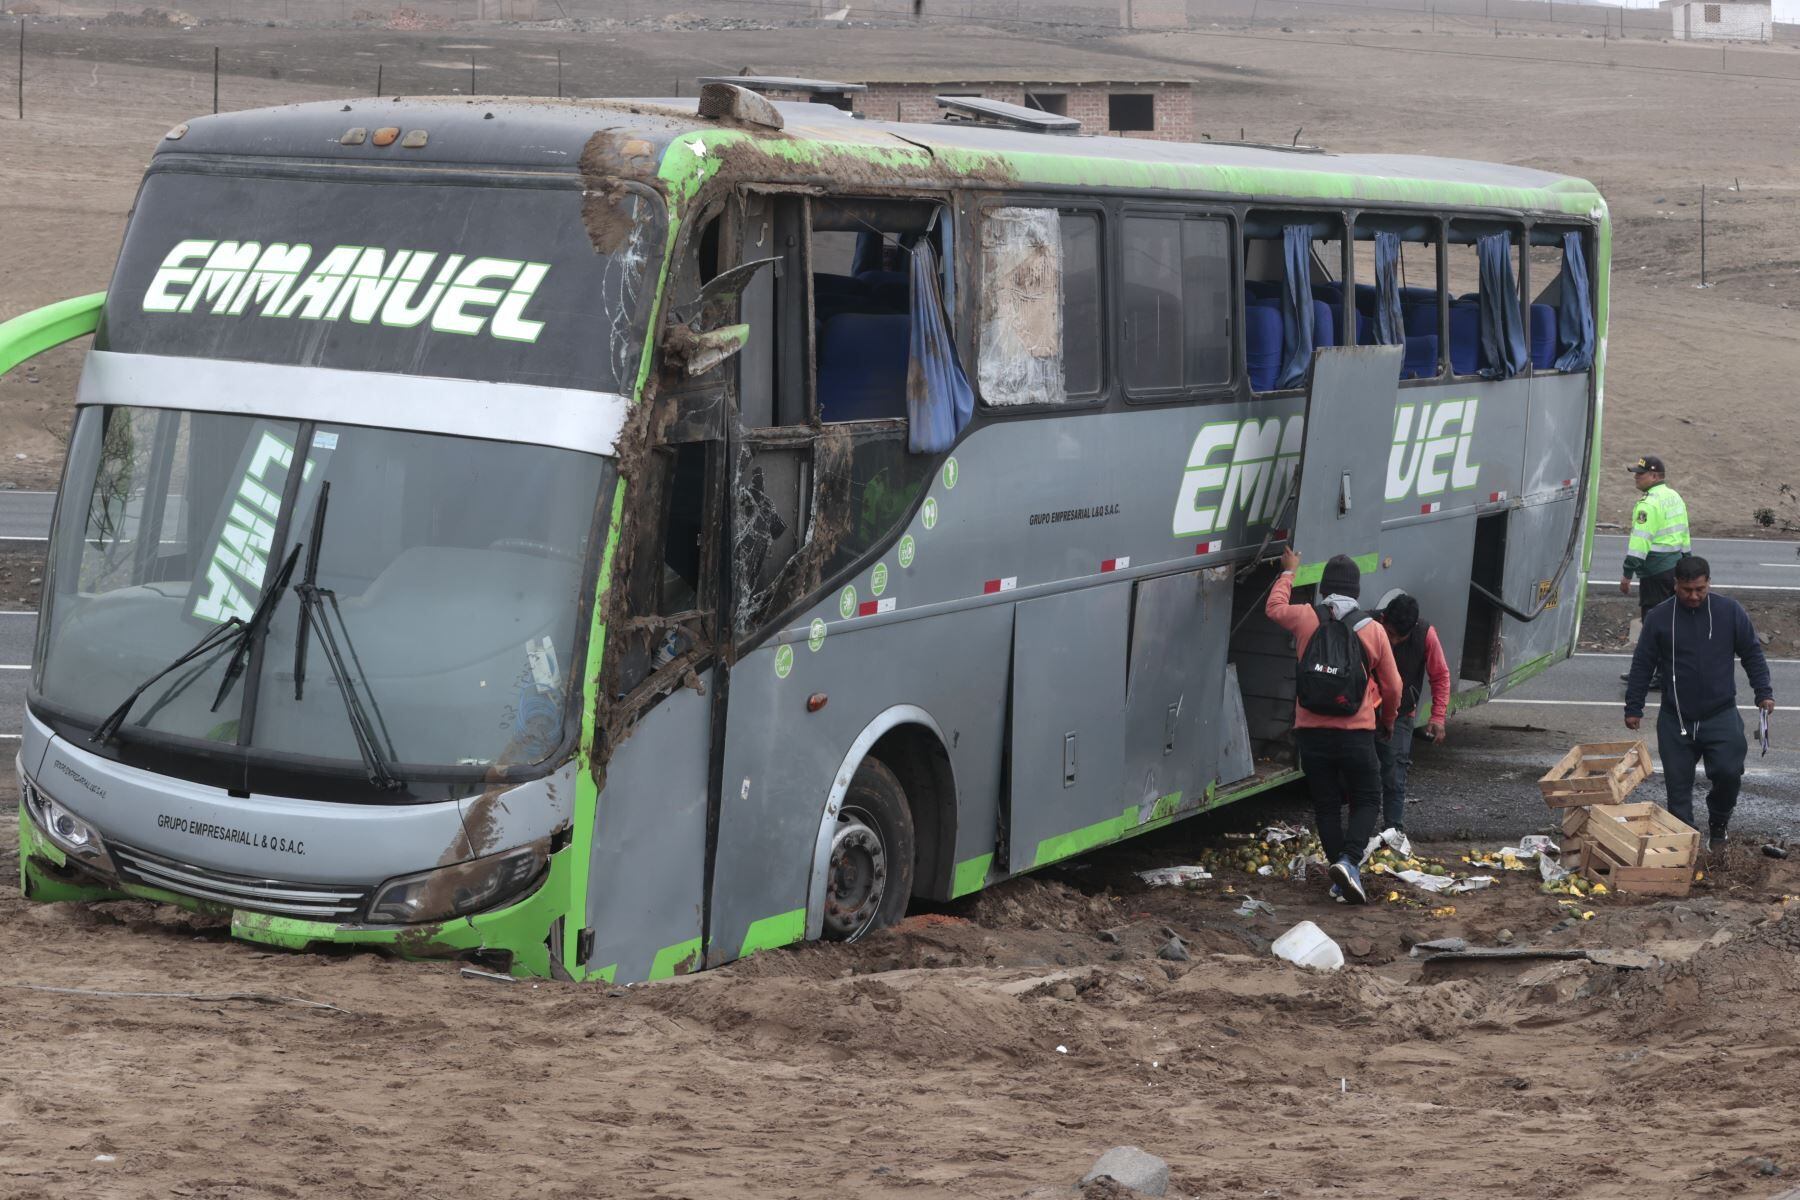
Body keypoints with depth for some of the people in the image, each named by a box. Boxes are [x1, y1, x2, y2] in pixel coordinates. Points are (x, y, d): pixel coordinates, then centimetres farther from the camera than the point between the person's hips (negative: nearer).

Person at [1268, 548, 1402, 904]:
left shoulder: (1305, 619, -2)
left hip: (1311, 731, 1)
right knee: (1366, 801, 10)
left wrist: (1288, 572, 38)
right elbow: (1392, 687, 8)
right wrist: (1387, 721, 27)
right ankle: (1349, 860, -12)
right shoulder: (1372, 630, -2)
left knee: (1326, 805, 11)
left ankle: (1340, 871, 9)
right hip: (1356, 732, -1)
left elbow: (1274, 607, 23)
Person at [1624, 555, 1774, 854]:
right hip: (1675, 719, 1)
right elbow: (1642, 665, 6)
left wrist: (1763, 692, 3)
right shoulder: (1658, 617, 0)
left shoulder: (1730, 611, 0)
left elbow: (1752, 654, 9)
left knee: (1728, 772, -15)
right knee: (1678, 784, 2)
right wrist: (1633, 707, 5)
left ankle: (1717, 826, 12)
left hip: (1721, 714, -1)